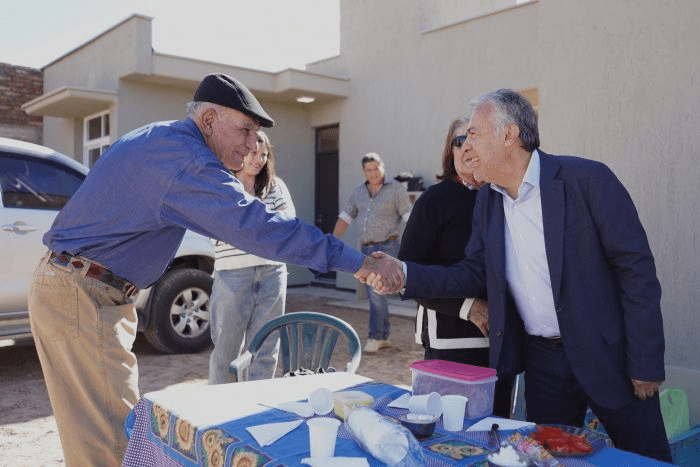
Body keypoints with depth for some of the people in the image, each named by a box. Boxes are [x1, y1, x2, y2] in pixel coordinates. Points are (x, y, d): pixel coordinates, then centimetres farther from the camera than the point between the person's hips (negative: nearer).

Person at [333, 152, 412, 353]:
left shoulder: (395, 188, -2)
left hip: (386, 247, -6)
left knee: (376, 290, -15)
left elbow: (408, 216, -5)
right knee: (375, 294, 10)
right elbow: (345, 217, 14)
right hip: (366, 248, 6)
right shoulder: (358, 191, 12)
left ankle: (375, 336, -5)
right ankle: (384, 336, 21)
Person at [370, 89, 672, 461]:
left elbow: (637, 269, -13)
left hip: (607, 353, -4)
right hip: (541, 358, 5)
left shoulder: (587, 179, -15)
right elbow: (475, 273, 6)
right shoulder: (487, 200, 3)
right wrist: (406, 276, -9)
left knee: (646, 457, 9)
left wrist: (646, 364, -13)